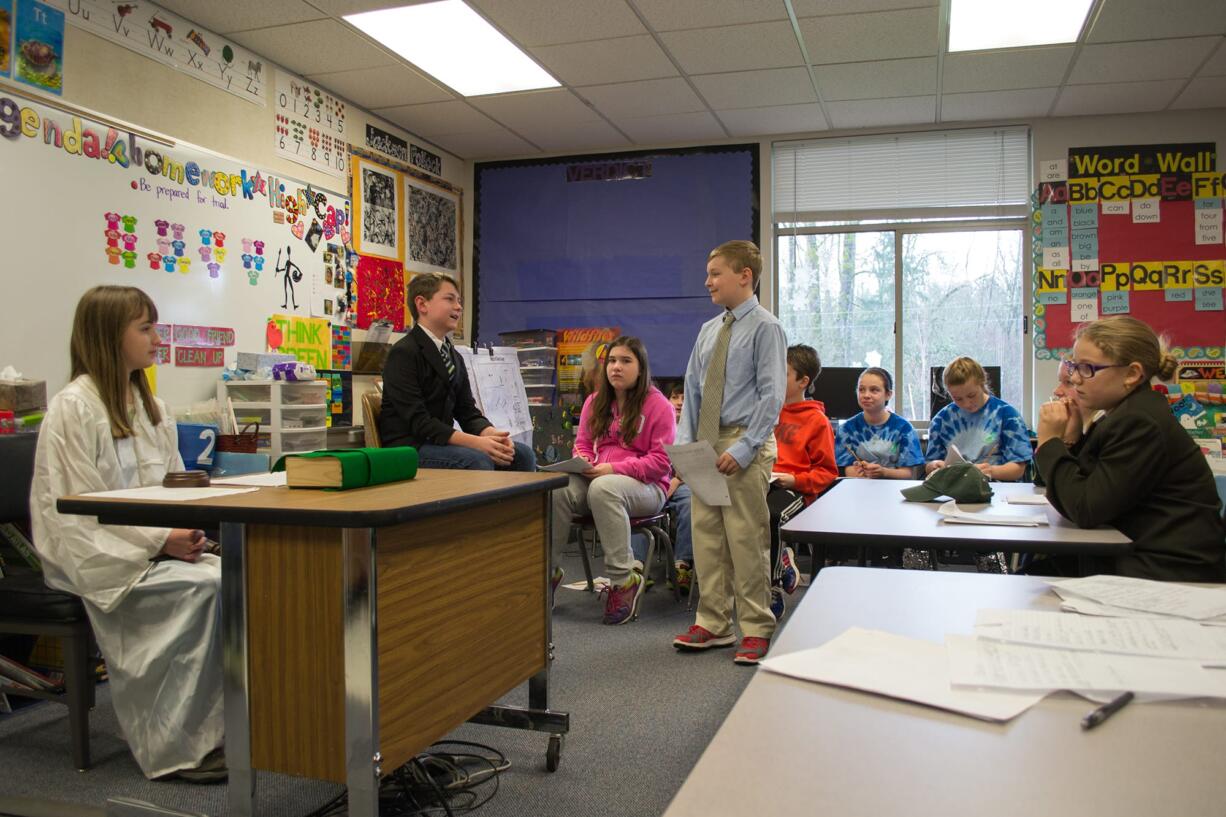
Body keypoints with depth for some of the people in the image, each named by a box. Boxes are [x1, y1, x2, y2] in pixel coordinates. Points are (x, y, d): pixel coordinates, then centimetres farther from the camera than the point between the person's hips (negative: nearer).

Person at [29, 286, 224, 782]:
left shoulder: (147, 403, 14)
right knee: (203, 585, -28)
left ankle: (217, 724, -13)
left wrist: (185, 531, -6)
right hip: (94, 556, -6)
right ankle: (176, 745, -17)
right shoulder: (73, 407, -9)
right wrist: (160, 539, -22)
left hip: (153, 547, 7)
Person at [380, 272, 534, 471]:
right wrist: (476, 442, -27)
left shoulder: (455, 357, 15)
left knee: (522, 454, -8)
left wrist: (492, 434, -13)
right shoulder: (403, 354, -11)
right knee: (477, 459, -31)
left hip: (442, 442, 8)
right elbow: (419, 422, -20)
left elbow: (467, 412, 10)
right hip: (408, 447, -8)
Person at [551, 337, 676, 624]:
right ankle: (547, 570, -15)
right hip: (598, 477, 5)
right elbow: (583, 443, 20)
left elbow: (661, 461, -9)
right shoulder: (595, 401, 16)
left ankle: (623, 579, -31)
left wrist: (614, 468, -19)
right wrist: (583, 462, -6)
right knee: (556, 489, -28)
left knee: (602, 488, -39)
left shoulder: (657, 404, -3)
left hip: (646, 487, -5)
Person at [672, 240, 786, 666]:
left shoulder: (765, 328, -7)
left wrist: (744, 448, -18)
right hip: (706, 443, 7)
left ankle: (755, 629, 11)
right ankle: (713, 623, 21)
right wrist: (685, 441, 4)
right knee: (705, 534, 10)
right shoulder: (708, 330, 13)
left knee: (746, 539, -2)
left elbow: (771, 394, -12)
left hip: (745, 443, -7)